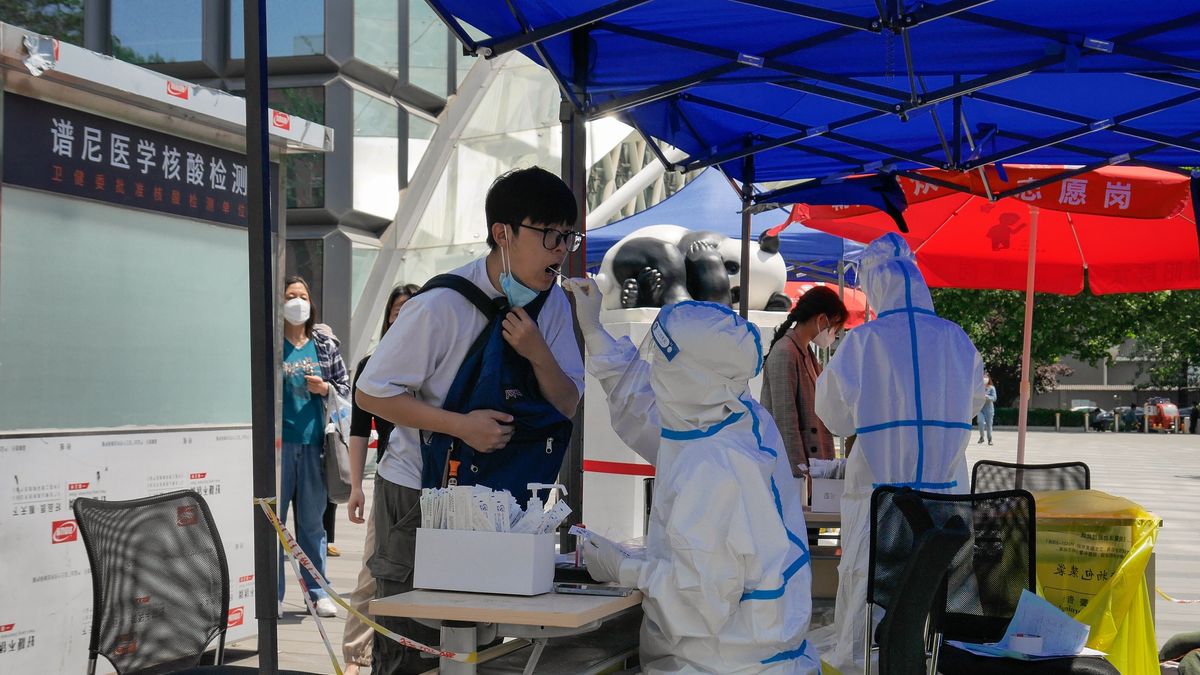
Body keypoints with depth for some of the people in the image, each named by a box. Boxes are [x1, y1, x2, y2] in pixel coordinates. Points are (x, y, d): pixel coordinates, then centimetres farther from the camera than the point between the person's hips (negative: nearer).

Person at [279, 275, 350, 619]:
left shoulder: (325, 343, 9)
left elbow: (345, 384, 15)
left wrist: (326, 388, -4)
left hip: (313, 441, 3)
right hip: (278, 443, -3)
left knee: (312, 521, 10)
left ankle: (318, 591, 18)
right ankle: (273, 594, 10)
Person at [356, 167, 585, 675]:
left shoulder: (552, 303, -2)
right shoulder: (443, 306, -20)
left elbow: (567, 405, 0)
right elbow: (371, 393, -16)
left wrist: (539, 353, -20)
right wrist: (462, 425, -25)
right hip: (418, 495, -5)